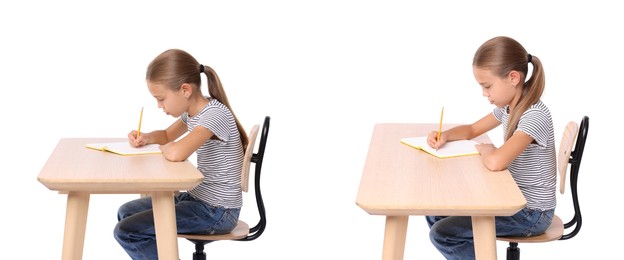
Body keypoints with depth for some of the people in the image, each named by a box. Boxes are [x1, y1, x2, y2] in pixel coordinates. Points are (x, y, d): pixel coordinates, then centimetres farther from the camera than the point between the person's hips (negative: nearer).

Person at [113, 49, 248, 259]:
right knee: (126, 213, 17)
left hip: (217, 211, -10)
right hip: (198, 197, 10)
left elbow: (176, 153, -39)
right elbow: (168, 135, 26)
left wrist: (164, 147, -14)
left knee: (126, 231, -12)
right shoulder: (192, 110, 5)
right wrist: (145, 138, 4)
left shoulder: (215, 114, -24)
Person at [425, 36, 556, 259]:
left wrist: (485, 149, -16)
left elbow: (495, 162, -40)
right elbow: (472, 130, 20)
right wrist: (444, 136, -1)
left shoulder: (535, 116, -27)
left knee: (442, 234, -12)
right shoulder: (507, 107, 2)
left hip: (532, 213, -9)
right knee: (436, 212, 11)